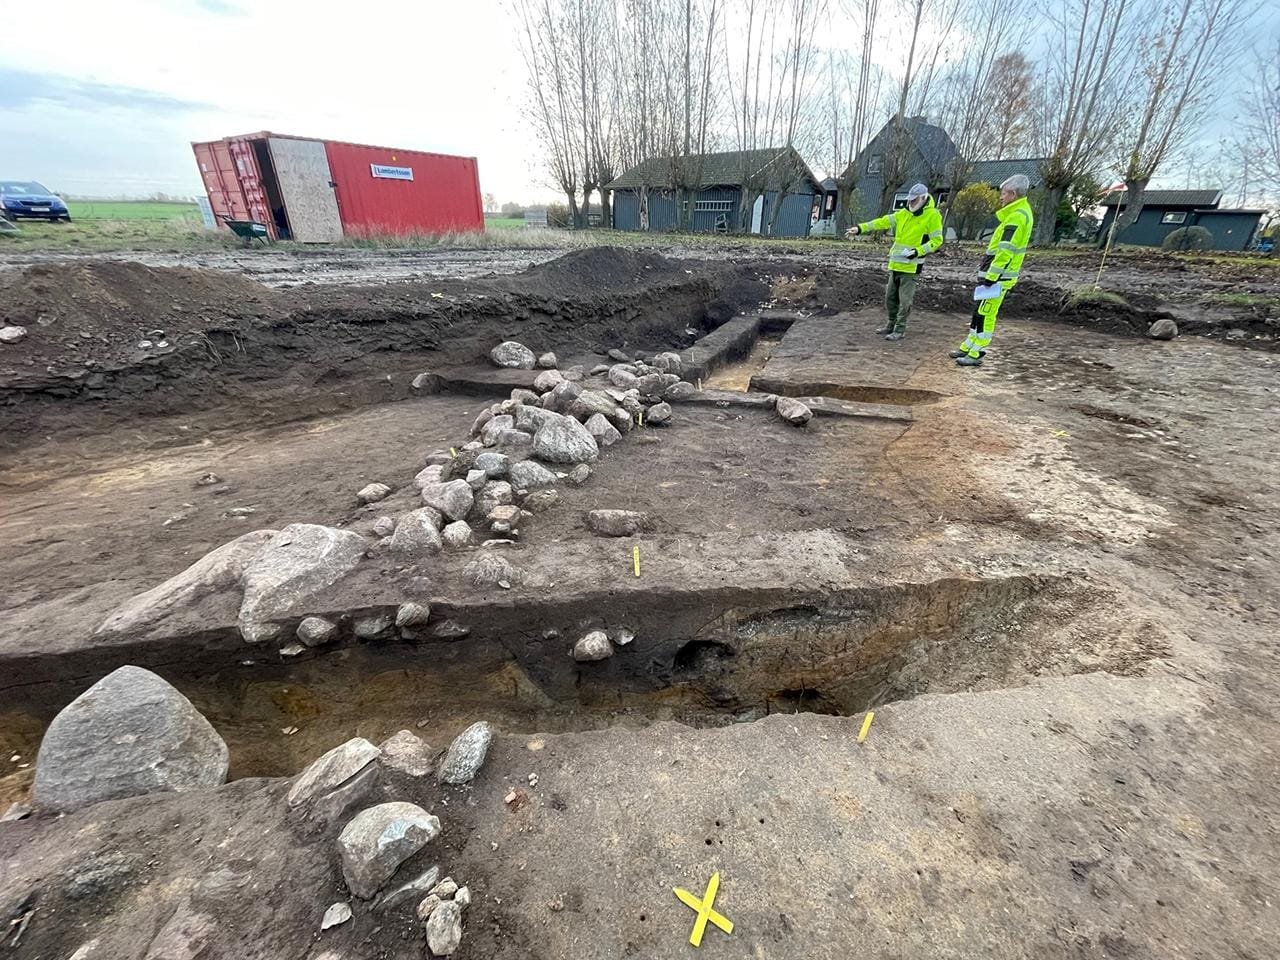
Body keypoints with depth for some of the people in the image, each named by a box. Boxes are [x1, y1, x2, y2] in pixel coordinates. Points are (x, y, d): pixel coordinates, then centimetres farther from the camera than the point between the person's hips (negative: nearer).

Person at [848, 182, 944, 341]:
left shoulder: (932, 216, -8)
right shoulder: (904, 213, 11)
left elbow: (936, 240, -9)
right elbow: (883, 222, 7)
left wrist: (918, 251, -22)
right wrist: (861, 228, 0)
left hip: (912, 265, -7)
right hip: (896, 264, 7)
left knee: (904, 300, -4)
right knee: (890, 297, 14)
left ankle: (900, 330, 4)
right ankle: (891, 324, 28)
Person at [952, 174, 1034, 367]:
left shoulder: (1017, 216, -16)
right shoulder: (1019, 213, 18)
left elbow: (1005, 251, -23)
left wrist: (991, 276, -24)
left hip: (998, 276, -10)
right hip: (999, 274, 10)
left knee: (985, 314, -8)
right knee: (980, 311, 15)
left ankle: (975, 355, -5)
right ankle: (969, 347, 23)